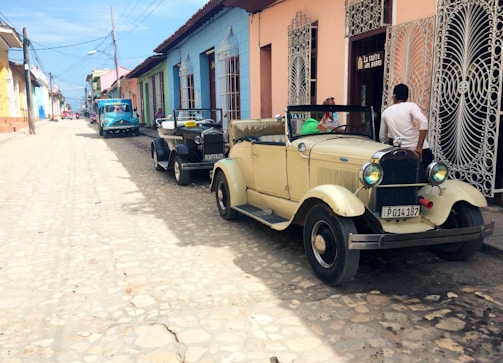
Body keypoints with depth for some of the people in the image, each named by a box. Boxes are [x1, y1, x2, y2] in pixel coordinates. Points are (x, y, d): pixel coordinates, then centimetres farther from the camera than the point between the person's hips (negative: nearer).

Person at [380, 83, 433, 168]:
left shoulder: (386, 112, 9)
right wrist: (419, 147, -20)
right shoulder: (411, 106, -2)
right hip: (421, 152, -3)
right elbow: (424, 122, -20)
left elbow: (382, 137, 17)